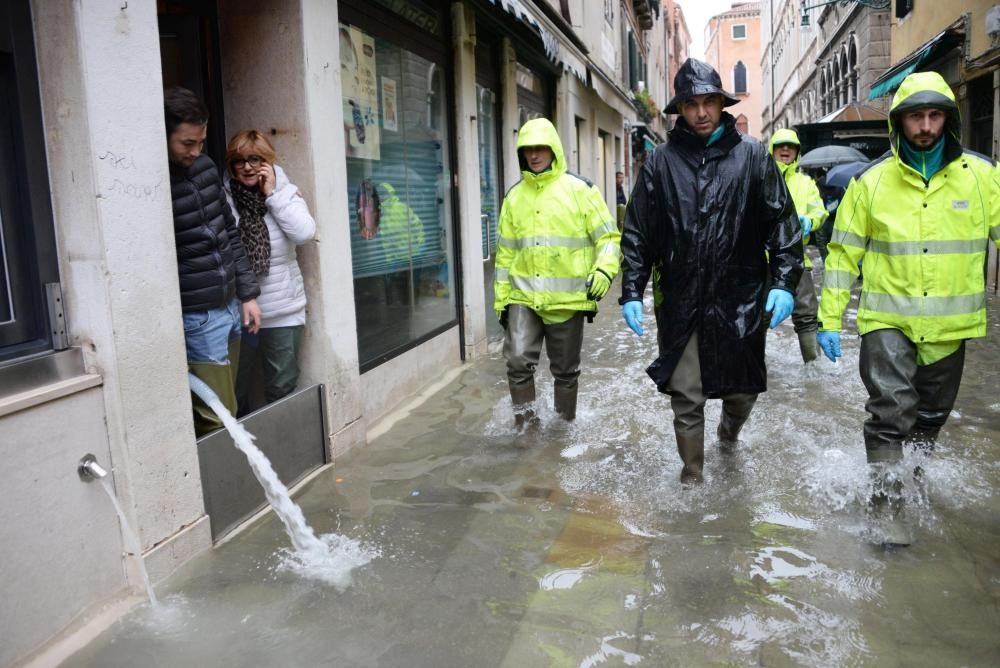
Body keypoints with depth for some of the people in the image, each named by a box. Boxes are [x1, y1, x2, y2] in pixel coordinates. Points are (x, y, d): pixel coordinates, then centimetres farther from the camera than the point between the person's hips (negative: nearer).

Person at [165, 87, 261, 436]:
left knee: (227, 409, 13)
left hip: (230, 307, 7)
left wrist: (247, 293, 13)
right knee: (216, 418, -3)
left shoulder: (205, 167, 8)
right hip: (197, 319, -7)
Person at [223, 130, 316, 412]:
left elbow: (305, 233, -12)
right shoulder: (222, 196, -2)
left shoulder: (285, 191, 4)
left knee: (283, 387, 12)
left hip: (283, 311, 1)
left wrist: (272, 194, -10)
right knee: (234, 388, 9)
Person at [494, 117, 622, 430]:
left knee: (566, 368, 11)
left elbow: (608, 236, -3)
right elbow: (506, 252, 13)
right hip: (524, 297, 2)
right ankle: (524, 416, 7)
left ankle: (565, 422, 30)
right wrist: (501, 297, 11)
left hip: (568, 298, -2)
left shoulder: (580, 189, -2)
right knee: (518, 360, -13)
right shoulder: (515, 196, 9)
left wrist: (604, 269, -21)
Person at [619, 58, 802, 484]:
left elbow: (782, 221, 3)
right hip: (681, 303, 0)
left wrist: (784, 281, -7)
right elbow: (637, 233, 5)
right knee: (686, 400, 4)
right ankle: (692, 477, 22)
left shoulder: (752, 156, 4)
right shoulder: (661, 162, 5)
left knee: (743, 388, 13)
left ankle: (730, 430, 47)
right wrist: (631, 292, -1)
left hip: (741, 301, 0)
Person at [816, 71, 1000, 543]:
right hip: (888, 319, -2)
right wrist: (829, 320, -3)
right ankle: (887, 502, 0)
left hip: (950, 325, 3)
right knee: (891, 410, -12)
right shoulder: (872, 181, -3)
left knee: (930, 416, 18)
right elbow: (844, 253, -1)